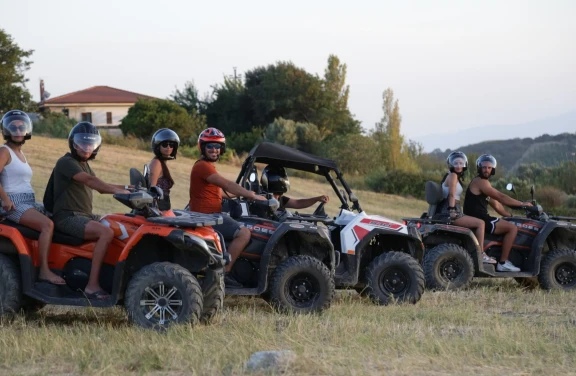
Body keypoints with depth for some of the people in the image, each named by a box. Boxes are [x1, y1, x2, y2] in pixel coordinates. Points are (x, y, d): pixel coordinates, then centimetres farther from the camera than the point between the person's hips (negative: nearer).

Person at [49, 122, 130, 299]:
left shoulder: (84, 164, 21)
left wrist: (127, 188, 9)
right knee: (106, 233, -31)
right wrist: (117, 190, -36)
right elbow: (90, 180, -26)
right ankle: (92, 286, -34)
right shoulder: (66, 163, -10)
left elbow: (101, 187, 25)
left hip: (85, 216, 10)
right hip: (67, 217, -10)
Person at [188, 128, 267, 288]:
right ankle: (224, 273, -21)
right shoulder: (203, 166, -14)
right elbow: (227, 185, -21)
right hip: (206, 216, -11)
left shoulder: (208, 166, 21)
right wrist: (252, 195, -17)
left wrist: (247, 194, 10)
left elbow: (224, 188, 21)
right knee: (244, 233, -22)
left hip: (212, 214, 11)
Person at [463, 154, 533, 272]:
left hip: (480, 218, 11)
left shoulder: (485, 183, 21)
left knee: (509, 225, 24)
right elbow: (501, 197, -14)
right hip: (478, 220, -11)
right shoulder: (480, 182, -12)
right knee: (512, 228, -13)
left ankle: (504, 260, 16)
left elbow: (496, 205, 23)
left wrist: (511, 216, 15)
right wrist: (522, 204, -8)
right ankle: (503, 263, -14)